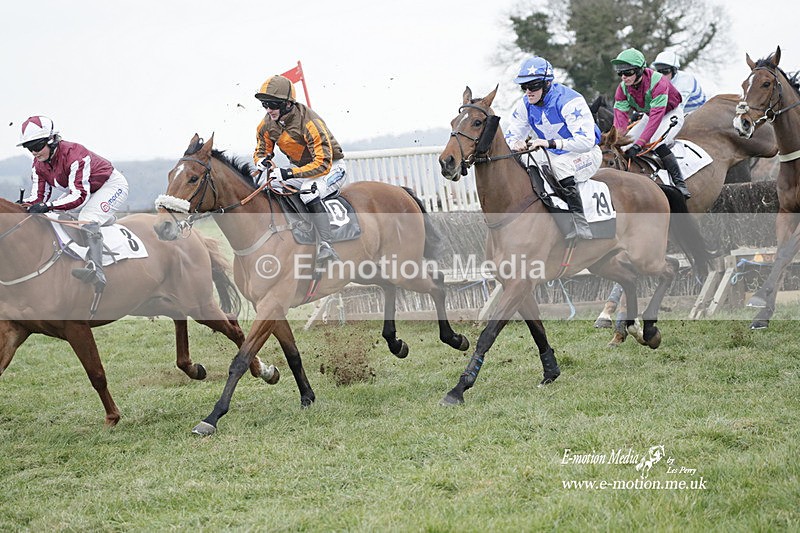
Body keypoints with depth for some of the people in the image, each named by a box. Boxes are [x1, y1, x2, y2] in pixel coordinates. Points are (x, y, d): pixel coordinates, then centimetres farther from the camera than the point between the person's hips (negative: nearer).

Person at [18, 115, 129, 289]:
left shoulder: (73, 155, -35)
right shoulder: (39, 164, -10)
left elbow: (79, 196, -39)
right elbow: (38, 196, -10)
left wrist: (47, 206, -50)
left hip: (112, 185, -9)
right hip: (82, 189, 9)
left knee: (87, 219, -32)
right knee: (50, 217, 0)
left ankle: (96, 271, -47)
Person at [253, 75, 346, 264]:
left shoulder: (310, 123, -30)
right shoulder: (267, 124, -8)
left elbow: (323, 164, -33)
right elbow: (261, 151, 9)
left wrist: (288, 174, -42)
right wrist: (262, 161, -19)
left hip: (332, 167, -7)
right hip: (300, 167, 7)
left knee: (309, 191, -37)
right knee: (263, 181, -11)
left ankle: (326, 246, -40)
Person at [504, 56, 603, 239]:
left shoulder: (570, 101, -26)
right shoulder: (525, 105, -4)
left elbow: (586, 141, -33)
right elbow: (511, 135, 1)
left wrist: (550, 143, -44)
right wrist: (516, 144, -27)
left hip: (584, 154, -7)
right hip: (551, 155, 7)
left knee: (561, 166, -39)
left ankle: (580, 222, -35)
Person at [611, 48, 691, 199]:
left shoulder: (657, 82, -36)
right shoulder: (623, 88, -16)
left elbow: (656, 117, -42)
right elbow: (620, 118, -20)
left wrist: (639, 144, -49)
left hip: (671, 114, -7)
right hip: (648, 116, 7)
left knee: (658, 144, -31)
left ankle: (680, 183, -27)